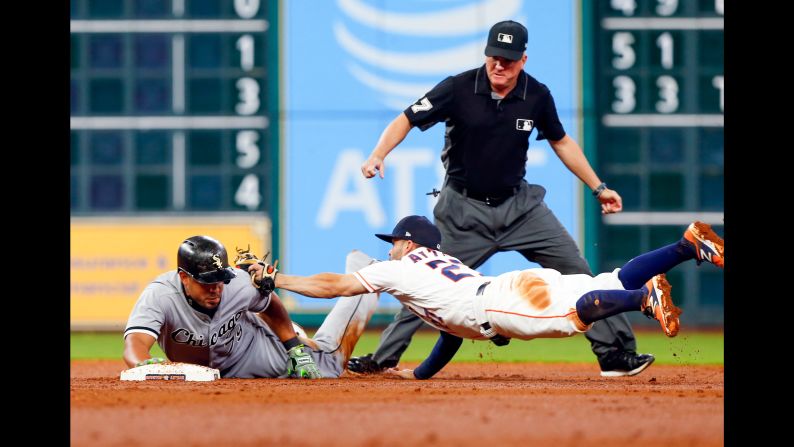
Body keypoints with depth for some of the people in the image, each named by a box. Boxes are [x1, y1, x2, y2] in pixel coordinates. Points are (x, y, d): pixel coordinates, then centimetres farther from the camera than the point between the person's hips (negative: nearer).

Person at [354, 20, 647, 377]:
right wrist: (378, 155, -30)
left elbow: (561, 142, 11)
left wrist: (598, 188, 11)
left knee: (576, 270, -5)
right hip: (463, 209, -3)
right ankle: (383, 358, 10)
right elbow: (406, 120, -12)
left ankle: (616, 354, 0)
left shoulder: (537, 95, -5)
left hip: (518, 204, 3)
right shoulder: (459, 89, -14)